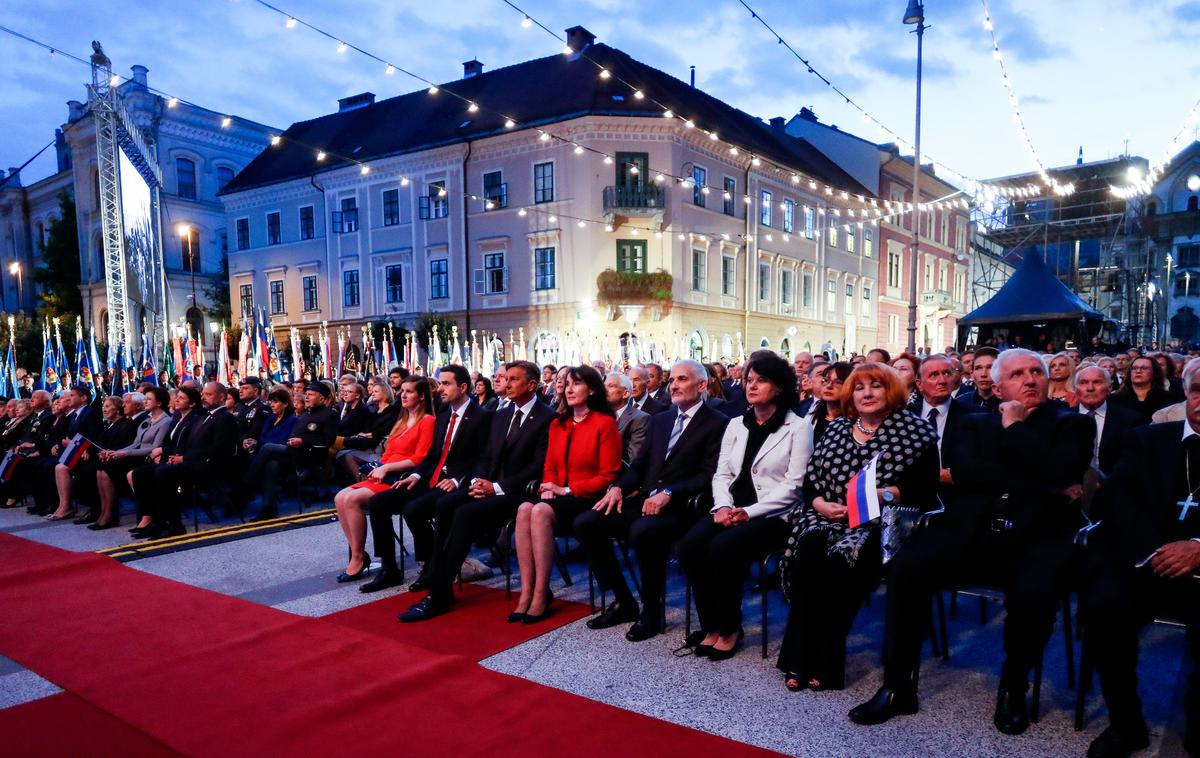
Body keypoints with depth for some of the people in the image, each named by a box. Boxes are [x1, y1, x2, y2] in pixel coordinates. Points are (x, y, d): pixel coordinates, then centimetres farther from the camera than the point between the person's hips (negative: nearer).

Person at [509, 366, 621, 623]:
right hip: (559, 496, 6)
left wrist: (567, 490, -13)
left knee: (541, 511, -32)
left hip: (588, 498, -5)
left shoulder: (605, 424, -5)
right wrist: (549, 487, -4)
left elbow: (608, 476, -9)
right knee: (525, 509, -26)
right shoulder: (557, 424, 15)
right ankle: (526, 592, -25)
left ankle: (541, 593, -24)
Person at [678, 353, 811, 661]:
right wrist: (723, 506, -8)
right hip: (732, 510, 5)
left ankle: (730, 628, -8)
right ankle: (711, 625, -6)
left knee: (723, 546, -31)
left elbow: (793, 485, -9)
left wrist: (748, 512, -17)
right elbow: (722, 474, 13)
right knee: (690, 543, -22)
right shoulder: (736, 425, 16)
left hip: (773, 516, -5)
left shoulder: (798, 428, -2)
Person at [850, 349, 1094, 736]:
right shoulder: (979, 422, 18)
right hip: (972, 529, 2)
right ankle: (898, 685, -7)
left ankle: (1013, 687, -1)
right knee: (905, 568, -22)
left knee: (1033, 594, -34)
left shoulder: (1073, 424, 12)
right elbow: (963, 470, -4)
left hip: (1036, 534, -2)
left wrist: (1015, 427, -2)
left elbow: (1059, 471, -11)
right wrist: (1041, 487, -11)